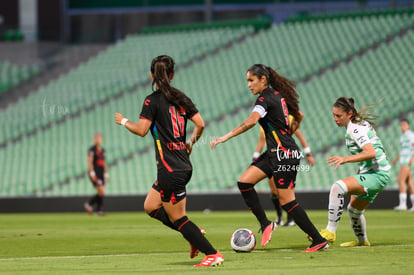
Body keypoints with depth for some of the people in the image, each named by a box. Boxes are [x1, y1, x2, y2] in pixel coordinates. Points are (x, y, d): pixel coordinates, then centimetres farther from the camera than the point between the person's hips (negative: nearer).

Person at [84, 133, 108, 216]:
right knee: (101, 192, -15)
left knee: (101, 193, 3)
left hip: (101, 175, 7)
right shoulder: (92, 149, -7)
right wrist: (92, 173, -23)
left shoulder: (102, 150, 17)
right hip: (94, 174, -7)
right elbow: (89, 162, -14)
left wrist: (106, 175, 17)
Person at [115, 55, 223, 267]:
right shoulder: (181, 98, 9)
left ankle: (213, 254, -2)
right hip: (183, 165, 8)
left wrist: (123, 121, 4)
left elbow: (141, 130, -14)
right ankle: (195, 234, 13)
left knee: (177, 218, 0)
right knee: (150, 206, 20)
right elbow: (200, 124, 6)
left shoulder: (153, 100, -10)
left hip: (170, 168, -8)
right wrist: (191, 143, 23)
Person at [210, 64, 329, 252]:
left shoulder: (265, 99, -14)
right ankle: (265, 224, 3)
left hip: (283, 154, -9)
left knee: (287, 201, -6)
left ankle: (319, 240, 0)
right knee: (244, 182, 1)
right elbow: (298, 116, 26)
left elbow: (251, 121, -31)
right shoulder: (279, 95, 13)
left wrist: (226, 137, -34)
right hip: (274, 154, 9)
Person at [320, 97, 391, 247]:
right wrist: (361, 170, 29)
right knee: (354, 209, 27)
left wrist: (345, 159, -37)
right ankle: (362, 241, 52)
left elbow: (371, 153, -32)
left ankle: (330, 232, -28)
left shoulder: (354, 129, -18)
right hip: (374, 174, 11)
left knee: (338, 187, -29)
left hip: (377, 175, -11)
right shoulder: (361, 124, 12)